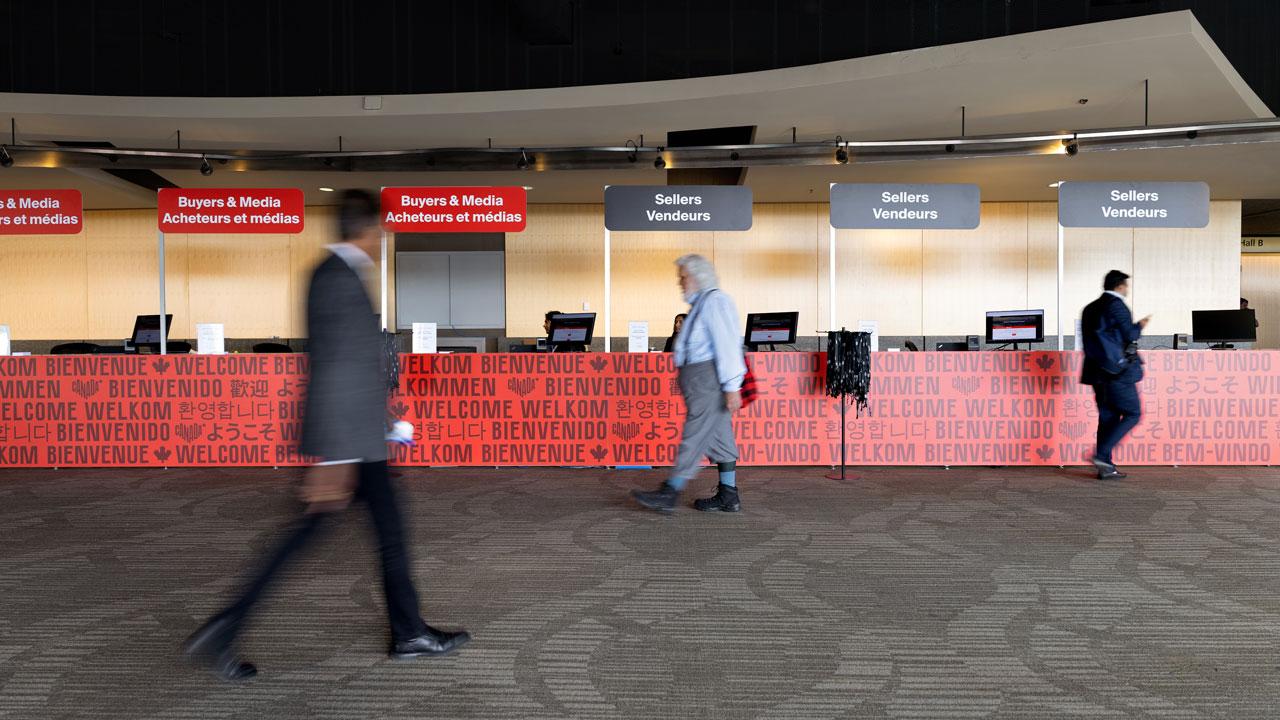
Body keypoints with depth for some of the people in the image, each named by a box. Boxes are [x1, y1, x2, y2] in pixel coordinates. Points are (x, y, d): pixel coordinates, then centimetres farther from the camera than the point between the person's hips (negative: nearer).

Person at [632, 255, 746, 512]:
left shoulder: (715, 301, -11)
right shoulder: (701, 303, 21)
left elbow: (727, 345, -18)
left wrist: (732, 387, -22)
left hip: (709, 377, -10)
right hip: (703, 382, 10)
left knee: (695, 437, -7)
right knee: (719, 437, 10)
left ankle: (669, 494, -5)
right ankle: (728, 497, 14)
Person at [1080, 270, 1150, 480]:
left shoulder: (1090, 308, 14)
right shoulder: (1116, 305, -10)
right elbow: (1130, 335, -14)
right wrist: (1140, 325, 7)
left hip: (1098, 372, 8)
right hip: (1118, 371, -8)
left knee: (1108, 417, 10)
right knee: (1132, 414, 0)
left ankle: (1105, 467, 9)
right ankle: (1101, 454, -10)